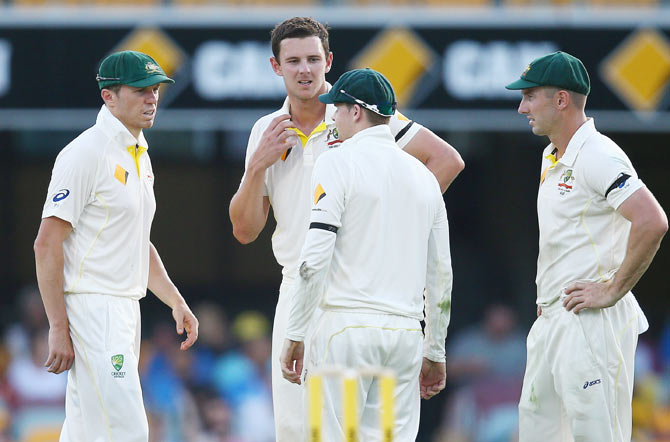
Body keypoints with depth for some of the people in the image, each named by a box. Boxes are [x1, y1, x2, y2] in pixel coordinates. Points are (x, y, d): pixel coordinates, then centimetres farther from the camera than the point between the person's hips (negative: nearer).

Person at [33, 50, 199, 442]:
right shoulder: (86, 154, -13)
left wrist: (175, 301, 16)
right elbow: (47, 245, -16)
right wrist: (59, 330, -20)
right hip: (90, 306, -10)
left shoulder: (139, 156, 17)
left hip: (125, 310, 10)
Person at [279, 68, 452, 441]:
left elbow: (315, 259, -12)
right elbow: (441, 274, 17)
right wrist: (436, 353, 23)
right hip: (406, 332, 6)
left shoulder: (339, 162, -3)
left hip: (347, 326, -6)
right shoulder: (423, 176, 15)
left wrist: (295, 335, -7)